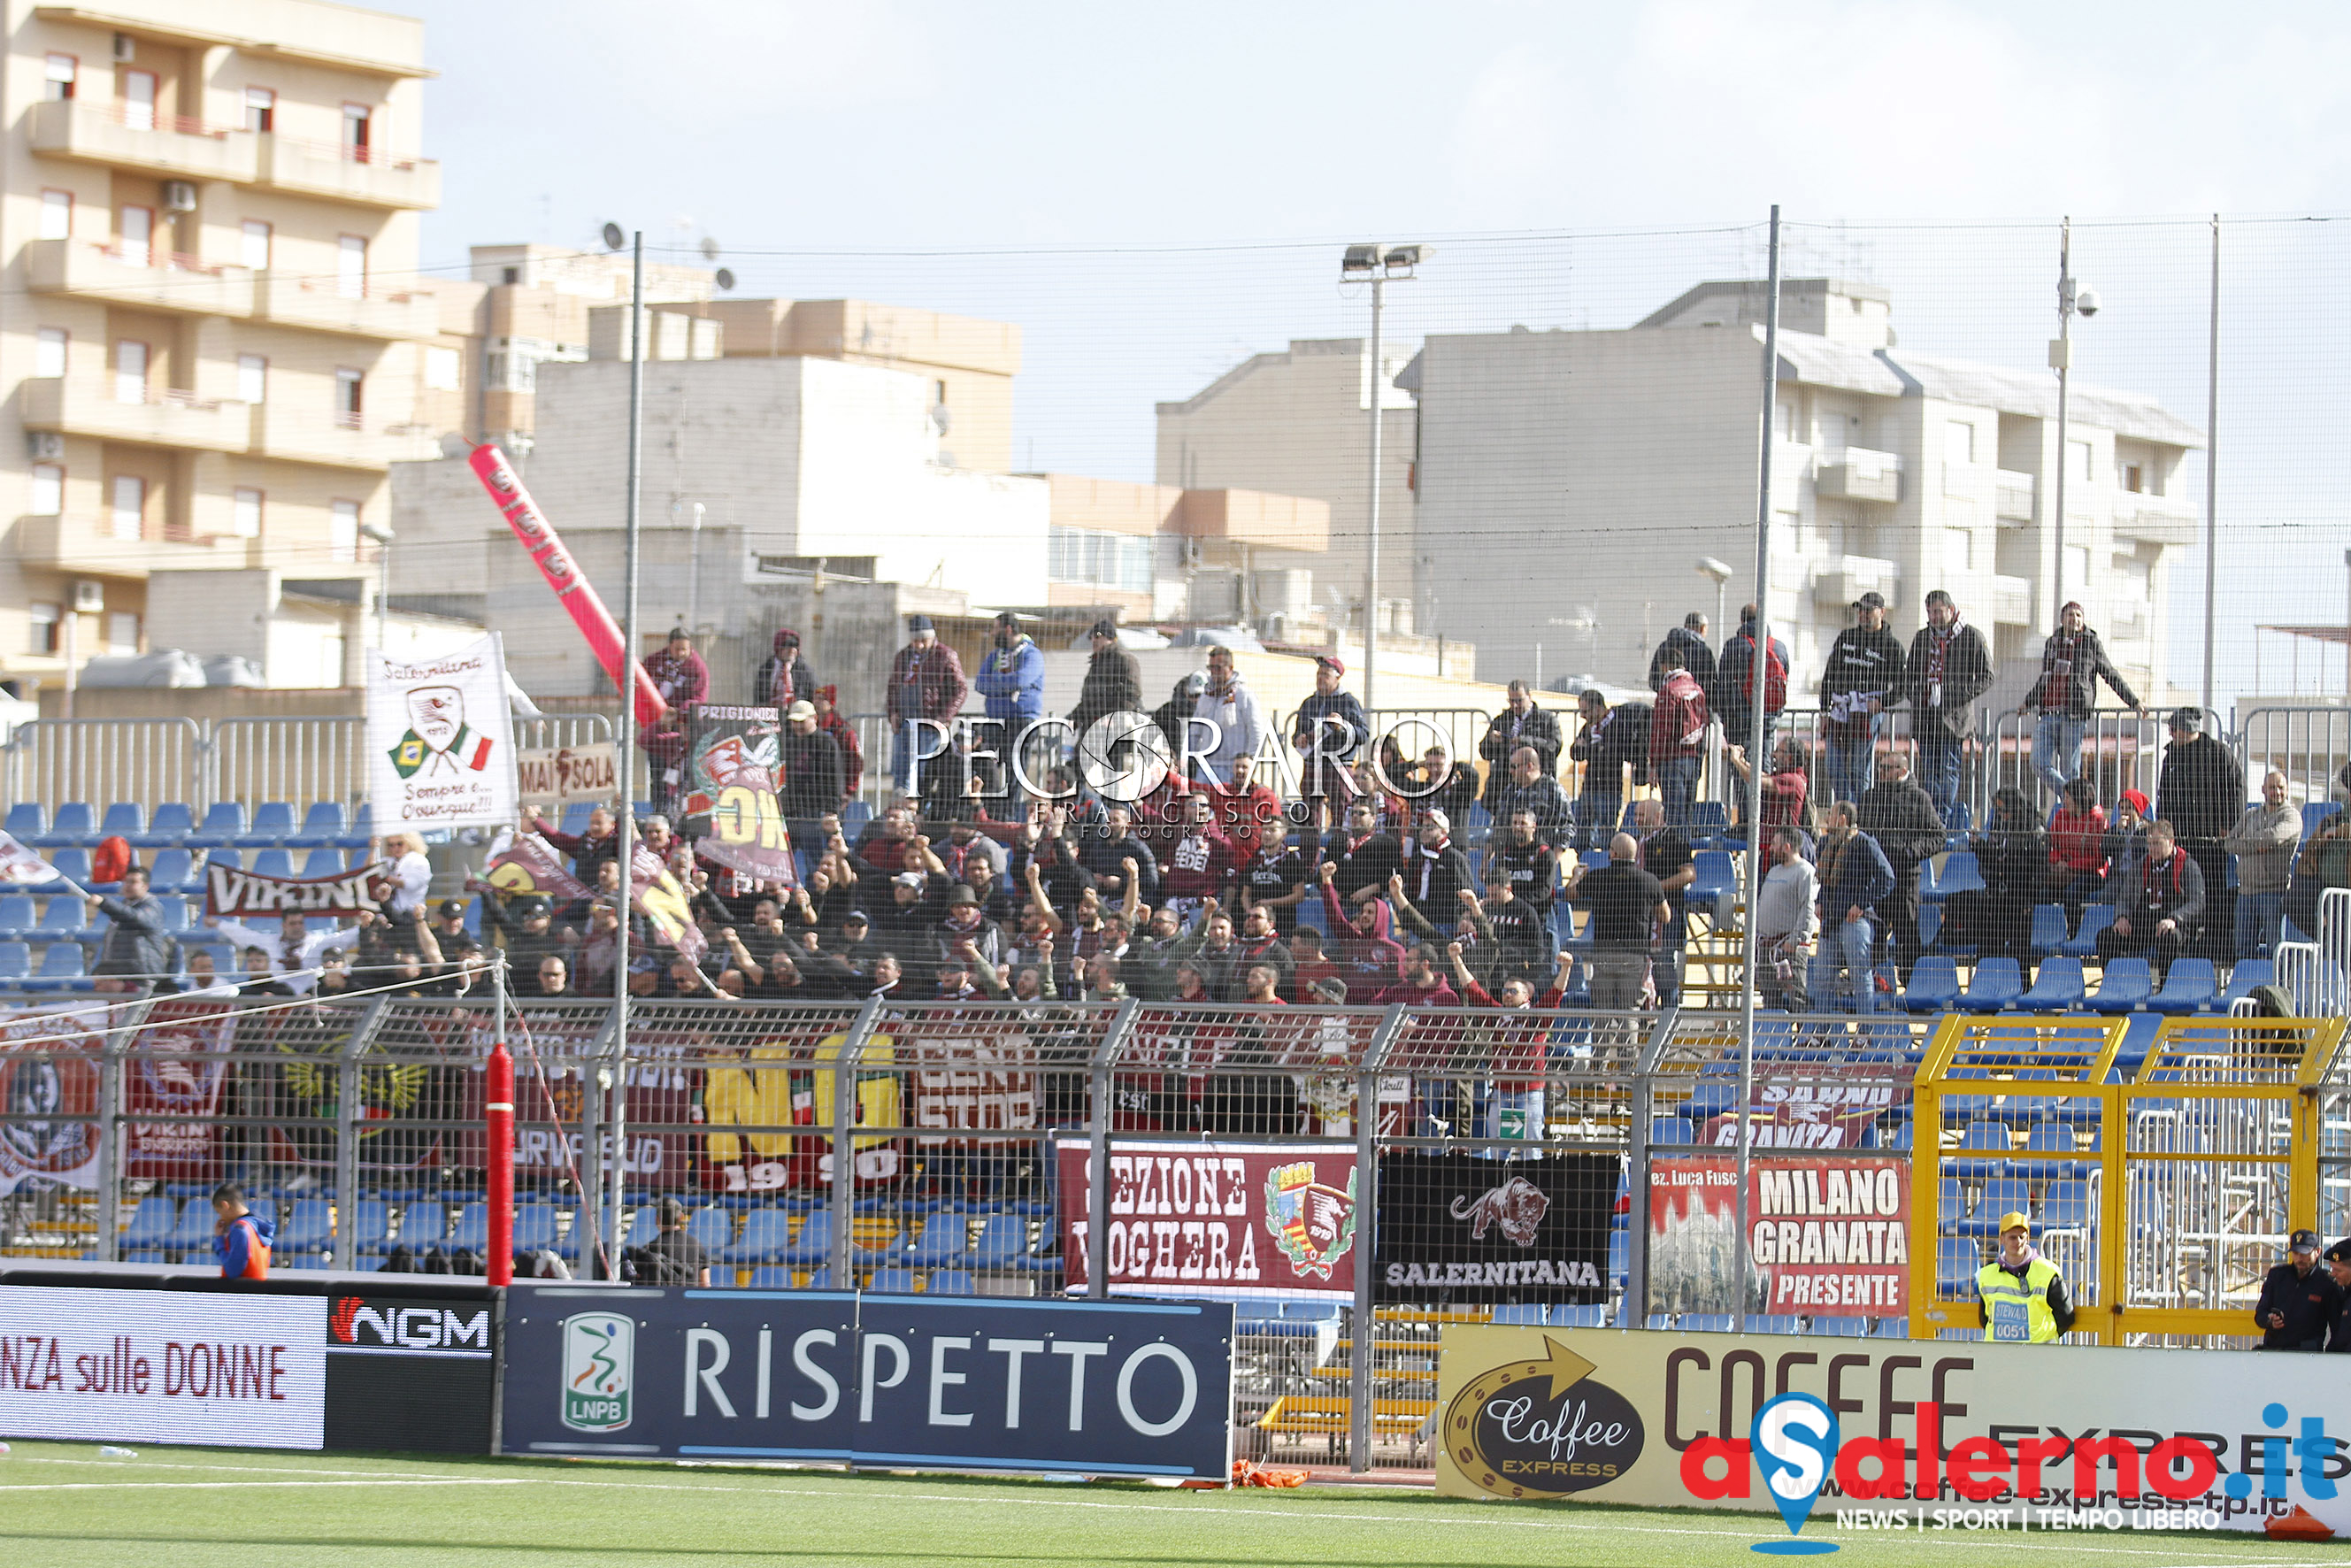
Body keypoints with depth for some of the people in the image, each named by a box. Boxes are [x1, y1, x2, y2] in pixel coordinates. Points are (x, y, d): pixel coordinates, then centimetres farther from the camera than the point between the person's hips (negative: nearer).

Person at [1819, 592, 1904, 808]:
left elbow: (1901, 687, 4)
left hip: (1868, 711, -5)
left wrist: (1882, 702, -13)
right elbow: (1829, 675, 19)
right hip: (1839, 712, 5)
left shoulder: (1891, 645, 2)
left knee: (1859, 774, -7)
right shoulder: (1845, 637, 15)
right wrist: (1824, 711, 12)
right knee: (1836, 773, 2)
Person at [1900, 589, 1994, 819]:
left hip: (1954, 715, -5)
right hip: (1925, 717, 5)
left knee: (1948, 771, -7)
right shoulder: (1922, 638, 15)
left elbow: (1986, 679, -2)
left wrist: (1952, 695, -11)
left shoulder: (1972, 637, -1)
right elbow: (1909, 674, 24)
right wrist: (1915, 693, 3)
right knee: (1929, 772, 6)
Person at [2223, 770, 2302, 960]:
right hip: (2246, 890, 5)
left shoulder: (2291, 816, 1)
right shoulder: (2250, 815, 17)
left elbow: (2275, 836, -18)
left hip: (2274, 890, -5)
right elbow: (2229, 844, 8)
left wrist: (2245, 841, -3)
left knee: (2275, 949, -10)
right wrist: (2256, 846, -9)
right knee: (2244, 949, 4)